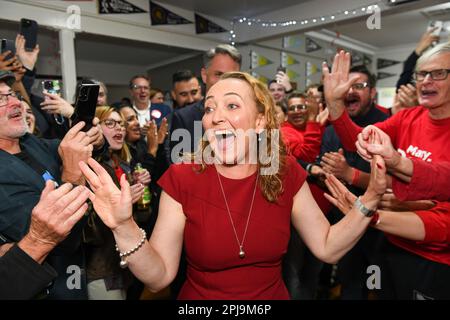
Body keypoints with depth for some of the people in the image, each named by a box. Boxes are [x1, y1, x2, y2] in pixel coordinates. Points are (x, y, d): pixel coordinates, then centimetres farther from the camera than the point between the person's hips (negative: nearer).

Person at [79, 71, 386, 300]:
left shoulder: (286, 173, -10)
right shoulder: (182, 179, -16)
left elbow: (327, 248, -6)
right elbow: (159, 276, -14)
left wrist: (370, 198, -17)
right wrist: (126, 228, -31)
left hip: (273, 295, 2)